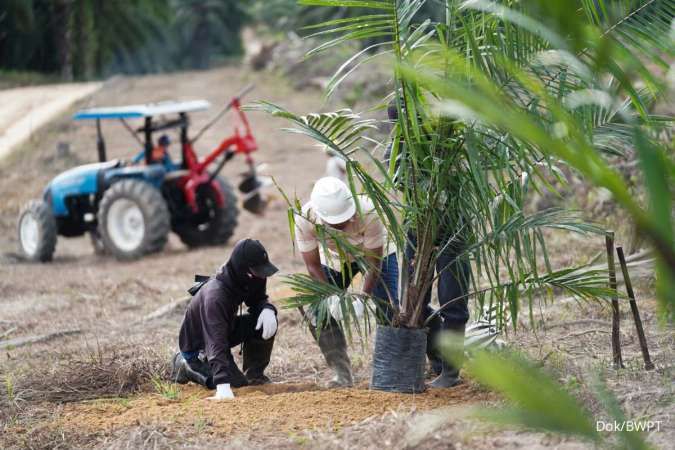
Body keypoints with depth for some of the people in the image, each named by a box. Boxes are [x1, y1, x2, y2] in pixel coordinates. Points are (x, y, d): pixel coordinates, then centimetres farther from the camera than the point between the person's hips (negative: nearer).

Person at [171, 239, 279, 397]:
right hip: (197, 347, -7)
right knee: (237, 382, -21)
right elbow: (216, 344, -46)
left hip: (226, 330, 7)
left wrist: (268, 309, -25)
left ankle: (254, 374, 3)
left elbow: (258, 300, 4)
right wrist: (223, 386, -56)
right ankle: (188, 366, 1)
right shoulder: (215, 296, -40)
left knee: (267, 322, -15)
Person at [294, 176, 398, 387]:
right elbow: (313, 266, -22)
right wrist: (330, 297, -36)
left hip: (376, 251, -2)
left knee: (389, 309, -17)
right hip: (334, 258, 2)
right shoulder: (304, 219, -34)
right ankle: (342, 373, 1)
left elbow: (374, 263, -29)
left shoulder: (367, 212, -40)